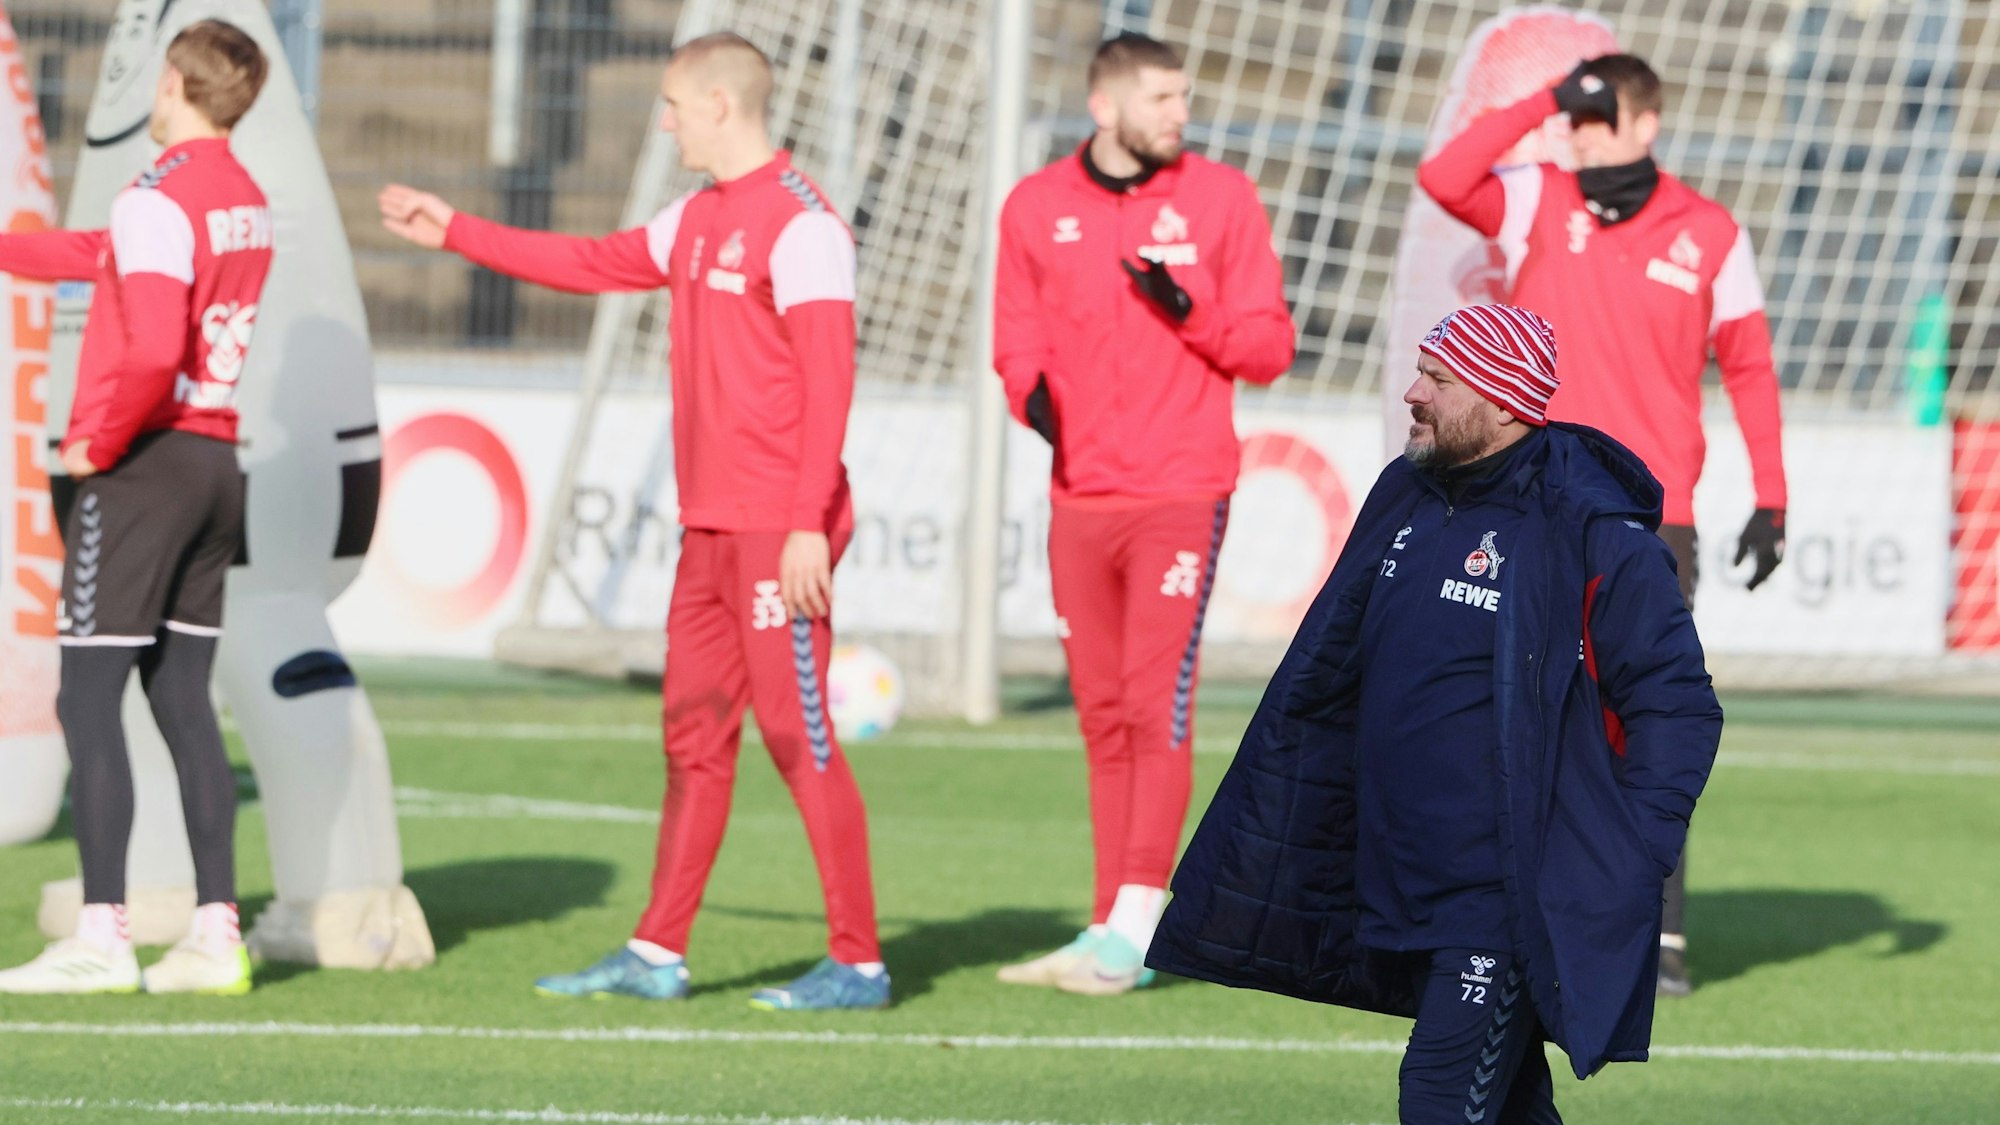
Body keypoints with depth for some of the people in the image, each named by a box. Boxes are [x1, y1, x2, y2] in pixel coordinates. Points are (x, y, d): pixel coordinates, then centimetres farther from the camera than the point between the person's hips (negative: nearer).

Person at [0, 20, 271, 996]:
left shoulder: (158, 202, -15)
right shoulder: (245, 203, 12)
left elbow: (153, 349, -26)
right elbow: (104, 259, 25)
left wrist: (100, 442, -13)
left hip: (141, 466, -8)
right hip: (216, 461, 8)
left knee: (88, 702, -6)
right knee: (183, 702, 11)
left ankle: (101, 937, -10)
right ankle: (215, 933, 8)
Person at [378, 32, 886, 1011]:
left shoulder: (800, 224, -13)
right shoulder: (700, 218, 16)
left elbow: (828, 380, -18)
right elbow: (595, 265, 30)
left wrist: (809, 524, -22)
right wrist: (453, 232, 34)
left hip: (779, 528, -10)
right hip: (710, 526, 10)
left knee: (799, 736, -8)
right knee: (695, 735, 11)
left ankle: (857, 962, -4)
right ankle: (656, 956, 15)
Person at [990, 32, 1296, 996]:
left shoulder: (1219, 199, 2)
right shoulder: (1037, 209, 7)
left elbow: (1267, 347, 2)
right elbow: (1019, 338, 11)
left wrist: (1190, 314, -16)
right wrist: (1031, 391, -11)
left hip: (1181, 491, -3)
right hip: (1079, 496, 3)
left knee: (1158, 701, -12)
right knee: (1102, 711, 7)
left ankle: (1136, 925, -12)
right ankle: (1111, 932, 12)